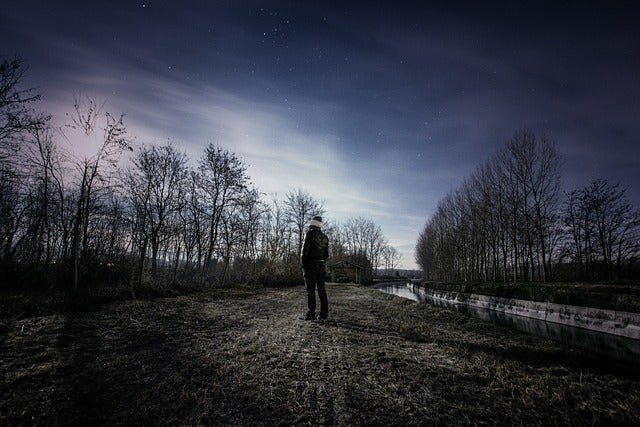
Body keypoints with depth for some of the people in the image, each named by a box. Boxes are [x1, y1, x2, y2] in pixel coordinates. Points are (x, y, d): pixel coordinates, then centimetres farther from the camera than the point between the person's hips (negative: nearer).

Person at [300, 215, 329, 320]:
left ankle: (311, 314, -5)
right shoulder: (325, 237, 14)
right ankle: (324, 314, 7)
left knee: (310, 290, -5)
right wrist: (322, 264, 17)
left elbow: (305, 249, -12)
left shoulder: (310, 233, -6)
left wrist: (303, 264, -8)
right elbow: (326, 253, 13)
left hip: (311, 264, -6)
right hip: (321, 266, 6)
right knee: (321, 290, 7)